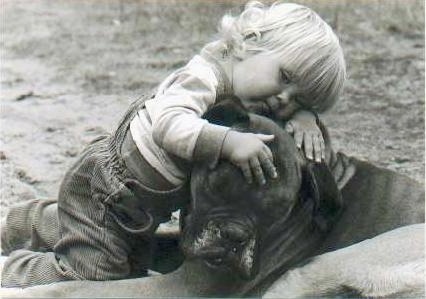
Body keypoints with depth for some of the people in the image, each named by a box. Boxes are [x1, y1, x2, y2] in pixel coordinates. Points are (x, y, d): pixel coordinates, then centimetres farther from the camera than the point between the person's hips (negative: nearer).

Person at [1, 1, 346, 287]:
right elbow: (169, 126, -48)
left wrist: (303, 116, -19)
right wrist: (229, 141, -58)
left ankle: (32, 223, 47)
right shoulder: (203, 77, -31)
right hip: (102, 193, -9)